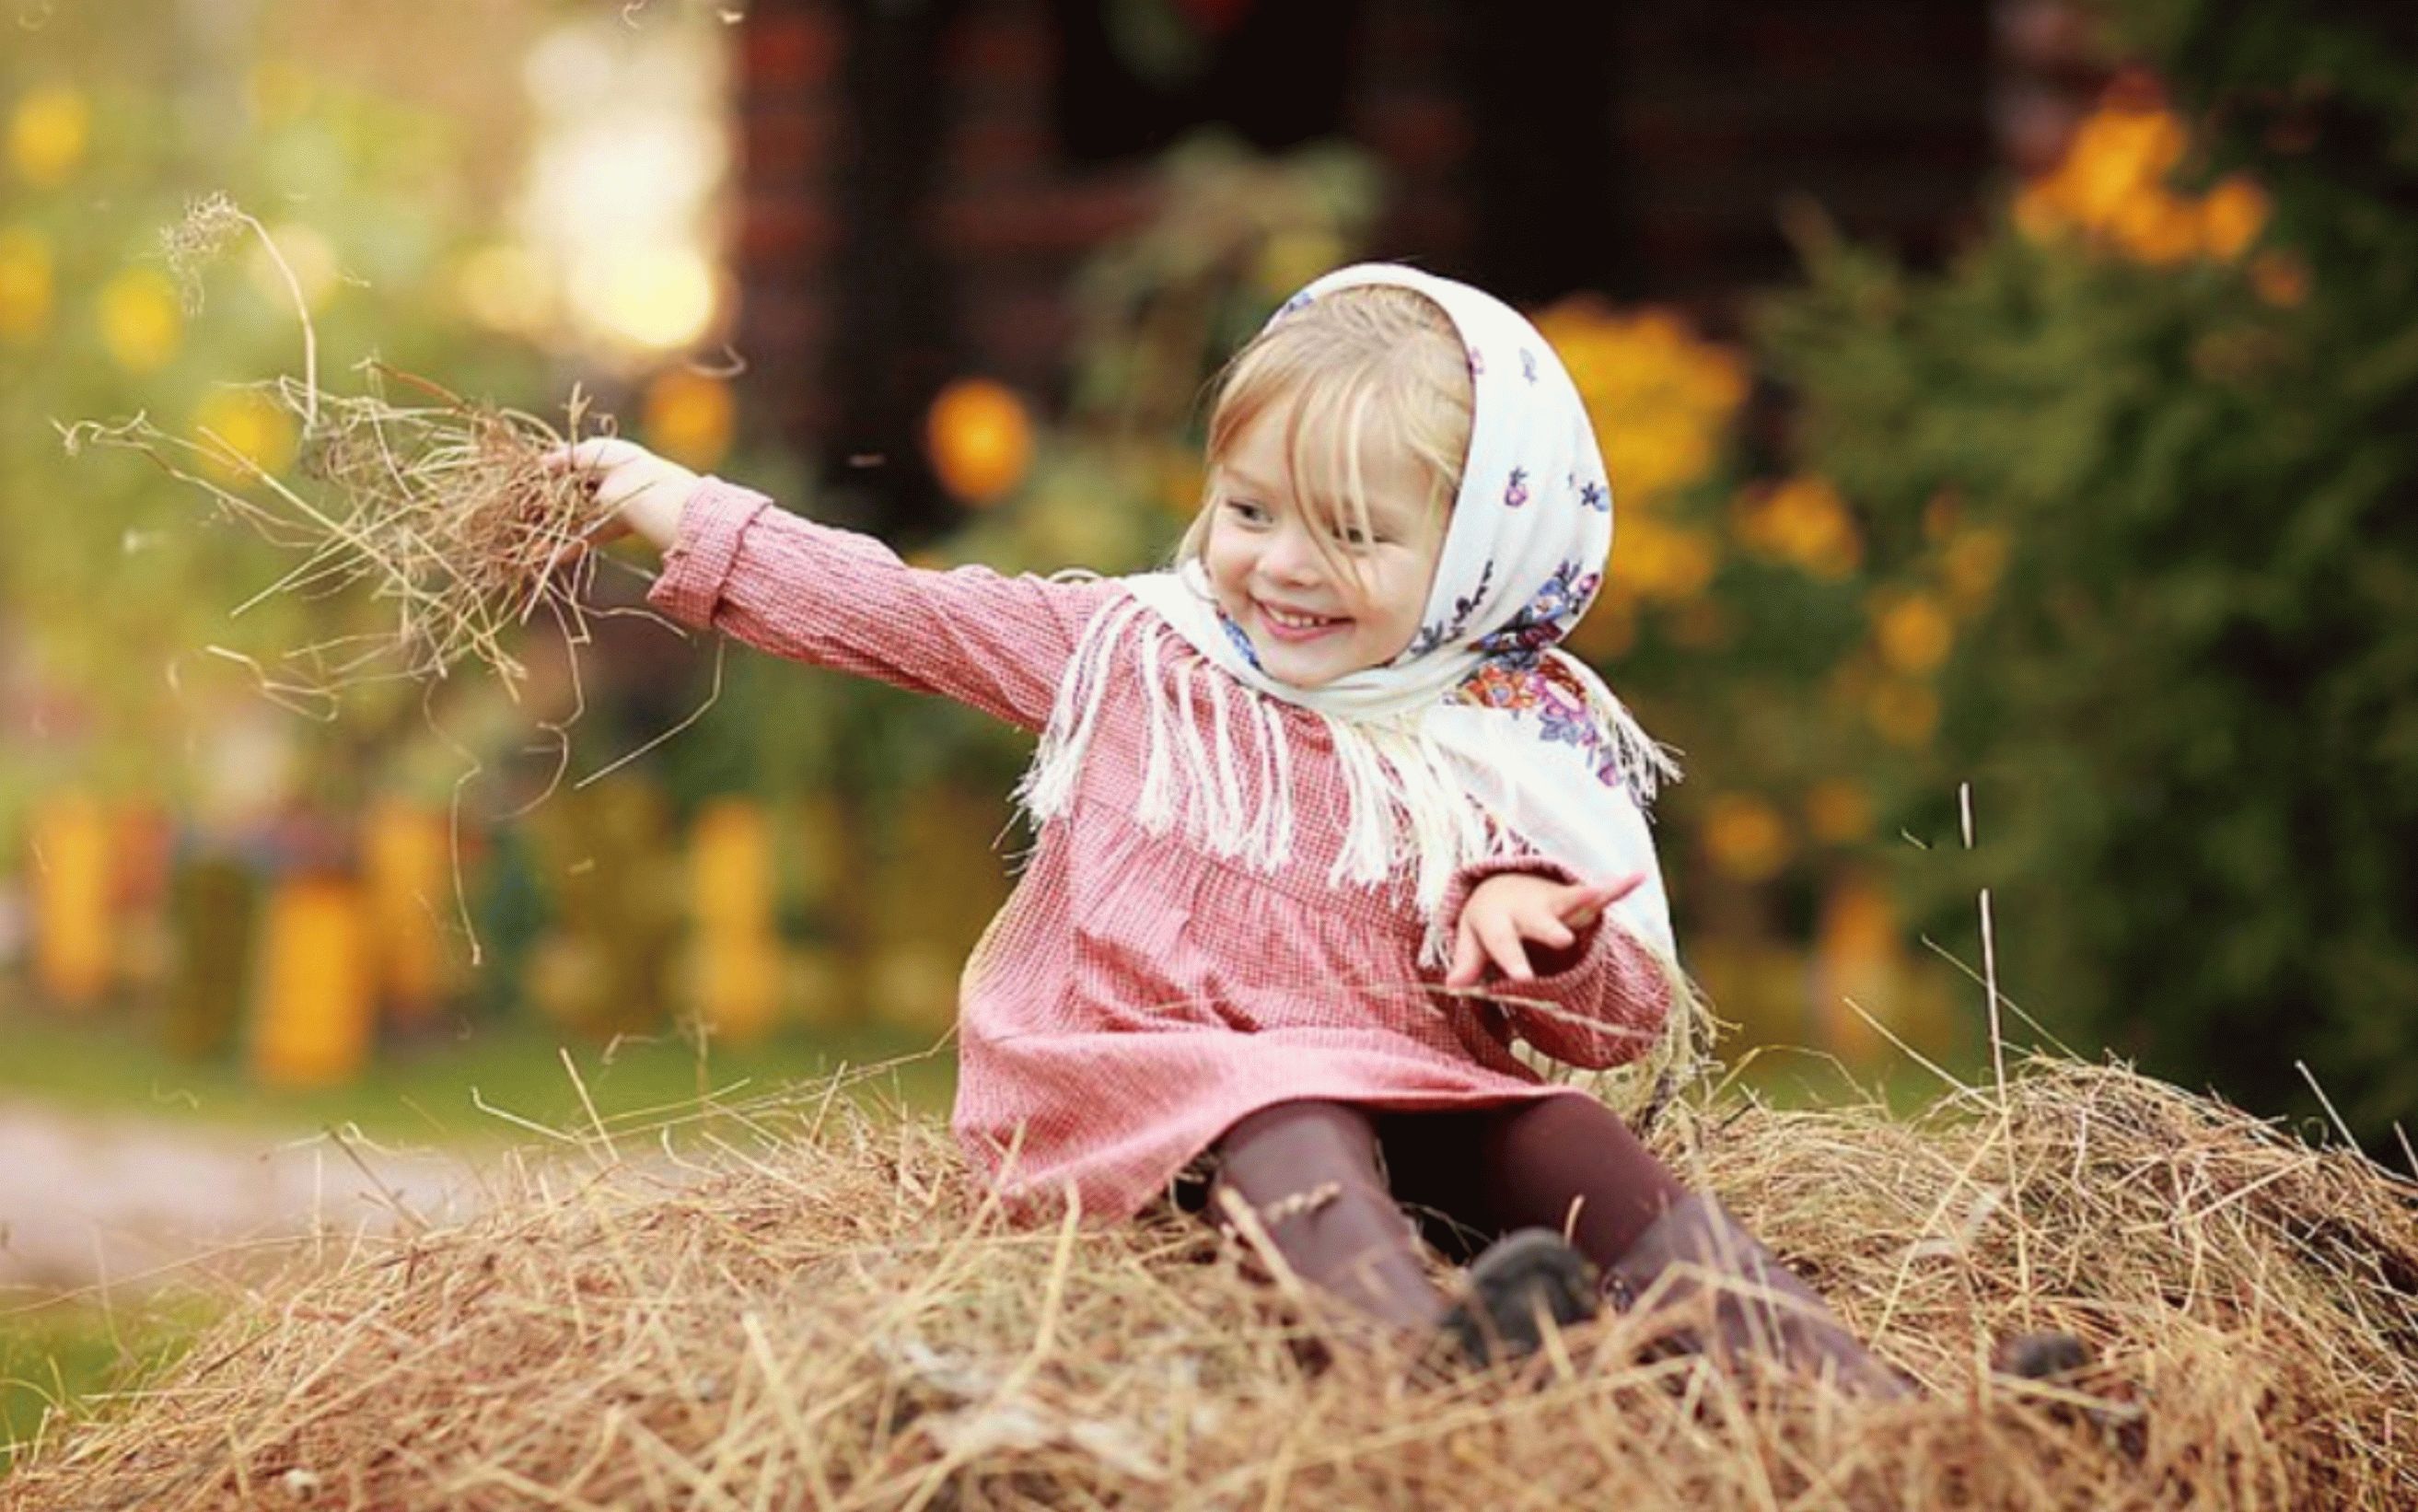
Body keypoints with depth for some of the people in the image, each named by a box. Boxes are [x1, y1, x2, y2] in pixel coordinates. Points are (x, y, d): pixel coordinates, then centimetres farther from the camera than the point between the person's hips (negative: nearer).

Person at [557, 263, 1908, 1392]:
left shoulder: (1518, 751, 7)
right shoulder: (1132, 651, 11)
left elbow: (1631, 1021, 5)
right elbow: (890, 611, 17)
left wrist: (1528, 925, -17)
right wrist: (683, 510, 15)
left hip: (1402, 1090, 2)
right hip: (1144, 1074, -2)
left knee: (1572, 1143, -25)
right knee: (1278, 1120, -35)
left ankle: (1842, 1394, -42)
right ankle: (1424, 1341, -65)